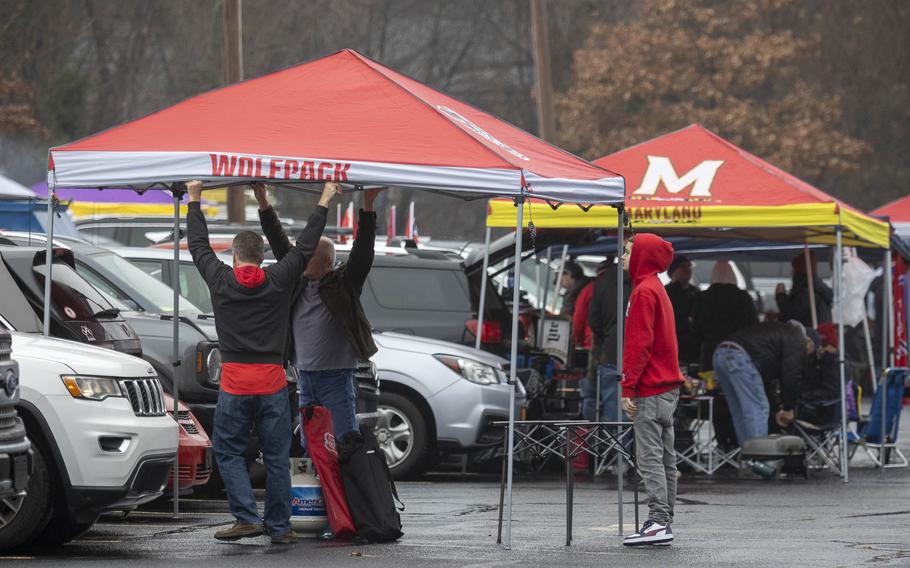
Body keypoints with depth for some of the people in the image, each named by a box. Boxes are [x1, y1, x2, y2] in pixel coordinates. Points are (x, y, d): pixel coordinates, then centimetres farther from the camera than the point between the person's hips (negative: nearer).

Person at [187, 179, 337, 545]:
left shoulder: (220, 280, 1)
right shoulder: (279, 281, 1)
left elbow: (198, 244, 15)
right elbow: (305, 247, 11)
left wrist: (194, 200, 28)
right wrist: (325, 202, 20)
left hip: (234, 382, -1)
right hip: (272, 381, 1)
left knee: (228, 451, 9)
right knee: (276, 458, 6)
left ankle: (247, 517, -5)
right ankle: (280, 528, 8)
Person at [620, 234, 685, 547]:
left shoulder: (644, 292, -12)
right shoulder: (657, 288, 18)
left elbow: (638, 345, -18)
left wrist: (628, 388, -17)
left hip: (650, 389, -10)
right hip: (668, 385, 10)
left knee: (649, 457, -10)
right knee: (664, 458, 9)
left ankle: (659, 521, -13)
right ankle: (664, 521, 11)